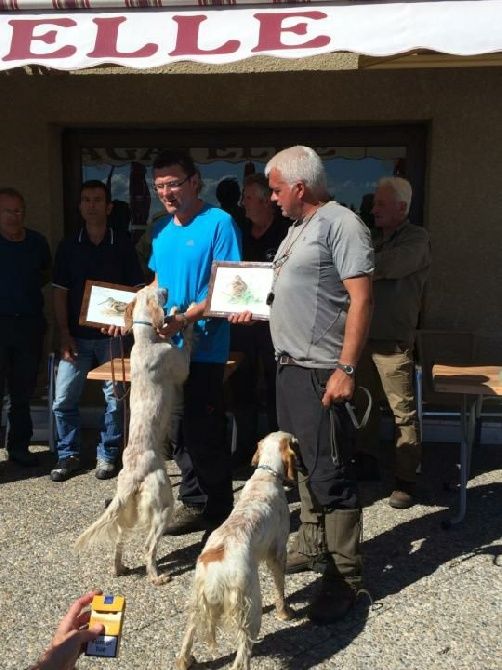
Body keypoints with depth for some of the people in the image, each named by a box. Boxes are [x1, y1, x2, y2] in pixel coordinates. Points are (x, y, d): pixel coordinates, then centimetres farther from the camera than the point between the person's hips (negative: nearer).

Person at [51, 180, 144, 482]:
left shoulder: (123, 244, 2)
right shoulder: (68, 246, 7)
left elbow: (136, 289, 3)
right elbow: (60, 292, 7)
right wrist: (64, 335, -1)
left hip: (113, 335, -1)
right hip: (77, 337, 2)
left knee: (116, 398, 2)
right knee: (63, 399, 1)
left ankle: (108, 455, 19)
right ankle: (69, 455, 18)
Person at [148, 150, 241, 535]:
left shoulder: (219, 223, -9)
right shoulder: (162, 230, 12)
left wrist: (186, 319, -27)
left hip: (203, 347, -7)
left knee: (206, 434, 3)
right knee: (180, 432, 14)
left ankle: (218, 511, 20)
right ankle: (194, 503, 29)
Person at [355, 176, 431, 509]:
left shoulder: (416, 238, -6)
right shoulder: (379, 240, 17)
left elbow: (386, 267, -22)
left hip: (394, 341, -7)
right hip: (365, 335, 7)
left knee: (404, 412, -2)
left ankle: (407, 480, 6)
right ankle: (367, 463, 28)